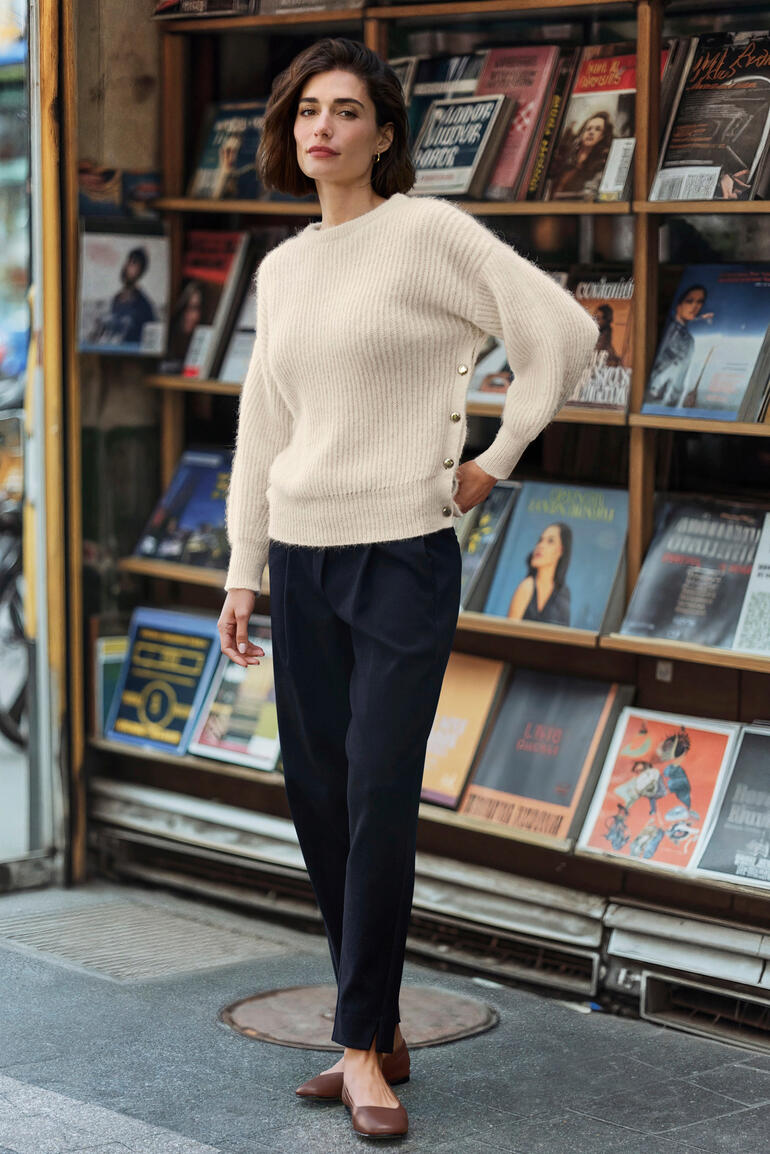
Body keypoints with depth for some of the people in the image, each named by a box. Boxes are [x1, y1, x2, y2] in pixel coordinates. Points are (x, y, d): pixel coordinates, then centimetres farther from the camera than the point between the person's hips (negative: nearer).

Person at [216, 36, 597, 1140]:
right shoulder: (280, 269, 12)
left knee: (380, 798, -8)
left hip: (403, 553, -6)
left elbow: (565, 333, -11)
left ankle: (363, 1043, 1)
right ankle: (379, 1031, 19)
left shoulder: (429, 231, -7)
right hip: (303, 557, 6)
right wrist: (243, 572, 14)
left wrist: (495, 463, -6)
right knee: (317, 795, 7)